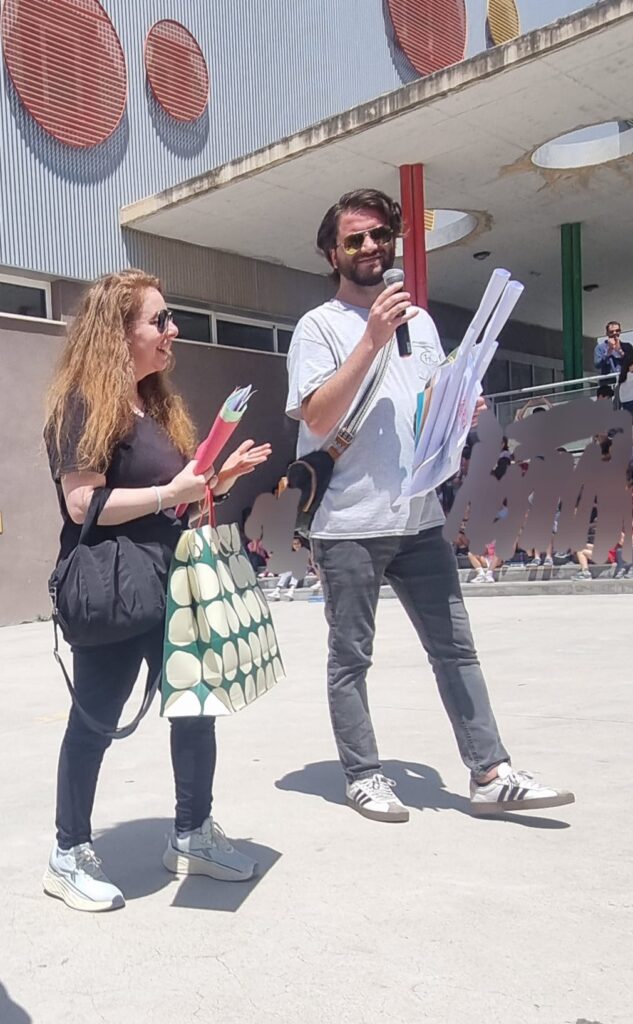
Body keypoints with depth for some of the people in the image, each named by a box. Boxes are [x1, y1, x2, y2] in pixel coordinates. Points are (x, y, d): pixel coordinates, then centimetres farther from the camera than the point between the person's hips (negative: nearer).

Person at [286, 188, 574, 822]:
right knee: (351, 656, 5)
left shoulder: (418, 319, 17)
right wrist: (373, 338, -18)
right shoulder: (320, 326, -2)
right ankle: (363, 775, 18)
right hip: (348, 523, -5)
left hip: (419, 517, 5)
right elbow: (319, 418, -15)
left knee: (454, 646, 6)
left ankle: (491, 774, 12)